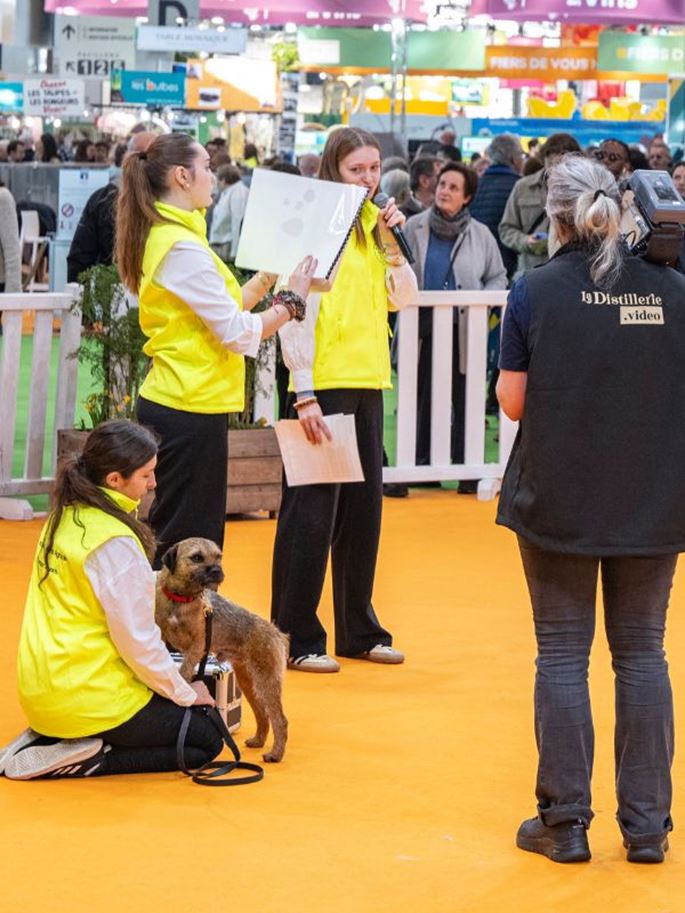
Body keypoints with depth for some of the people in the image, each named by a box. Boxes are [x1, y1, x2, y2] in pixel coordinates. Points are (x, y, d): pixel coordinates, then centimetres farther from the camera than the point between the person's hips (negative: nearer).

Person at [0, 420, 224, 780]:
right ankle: (83, 761, -6)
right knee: (206, 739, 8)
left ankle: (44, 740, 11)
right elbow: (137, 641, -17)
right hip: (89, 695, -9)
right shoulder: (115, 541, -21)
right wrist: (185, 694, -4)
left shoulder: (65, 517, 4)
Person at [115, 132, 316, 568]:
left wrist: (268, 276, 13)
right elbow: (237, 333, -17)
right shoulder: (182, 246, -17)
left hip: (171, 401, 10)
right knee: (190, 542, -4)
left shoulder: (162, 236, 12)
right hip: (192, 410, -10)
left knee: (174, 537, 14)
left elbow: (218, 311, 16)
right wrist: (292, 300, -7)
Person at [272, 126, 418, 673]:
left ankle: (359, 630, 24)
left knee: (364, 507, 13)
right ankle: (295, 638, 5)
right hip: (325, 385, -8)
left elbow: (403, 298, 14)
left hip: (368, 383, 8)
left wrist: (392, 239, 0)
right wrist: (304, 394, -19)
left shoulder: (371, 225, 13)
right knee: (312, 513, -3)